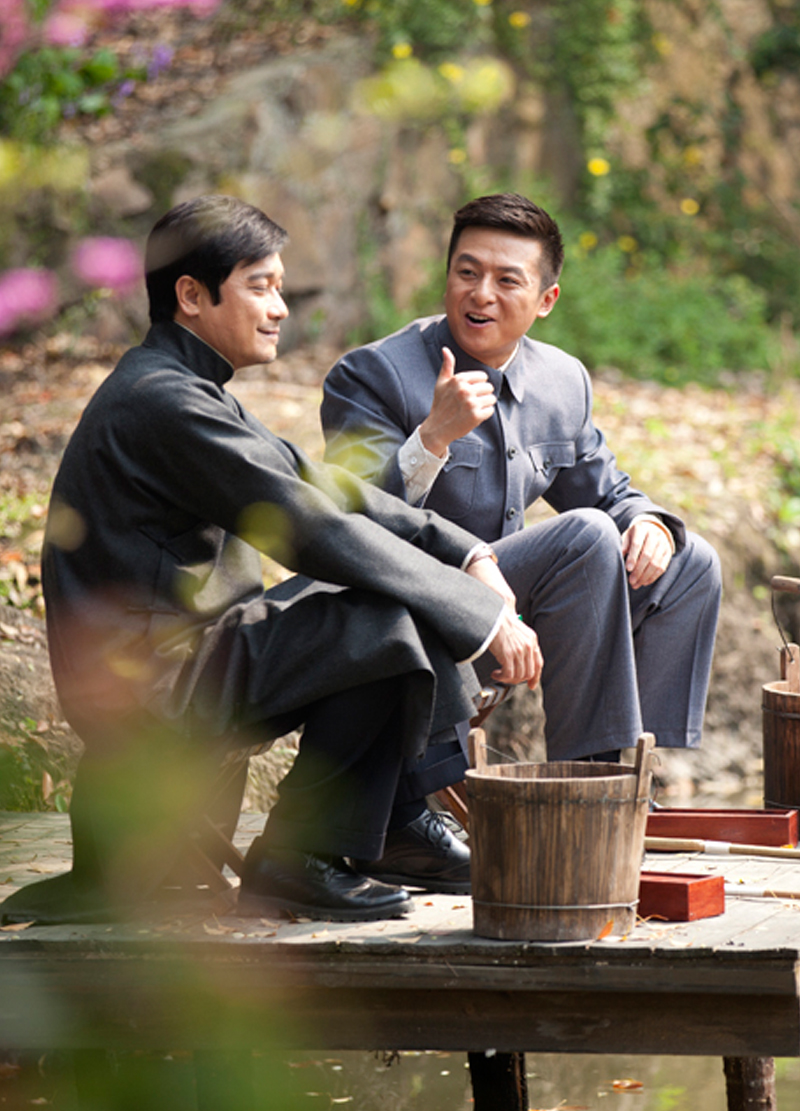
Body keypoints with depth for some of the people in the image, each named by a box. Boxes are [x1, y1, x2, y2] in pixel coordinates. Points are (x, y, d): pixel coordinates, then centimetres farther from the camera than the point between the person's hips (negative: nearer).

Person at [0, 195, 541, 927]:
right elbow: (315, 533, -22)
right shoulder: (165, 402, -19)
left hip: (181, 652, 11)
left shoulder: (185, 388, 14)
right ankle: (295, 861, -12)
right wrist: (486, 618, -17)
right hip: (146, 683, -11)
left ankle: (397, 822, 14)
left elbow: (318, 485, 15)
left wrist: (466, 554, 2)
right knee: (389, 626, -22)